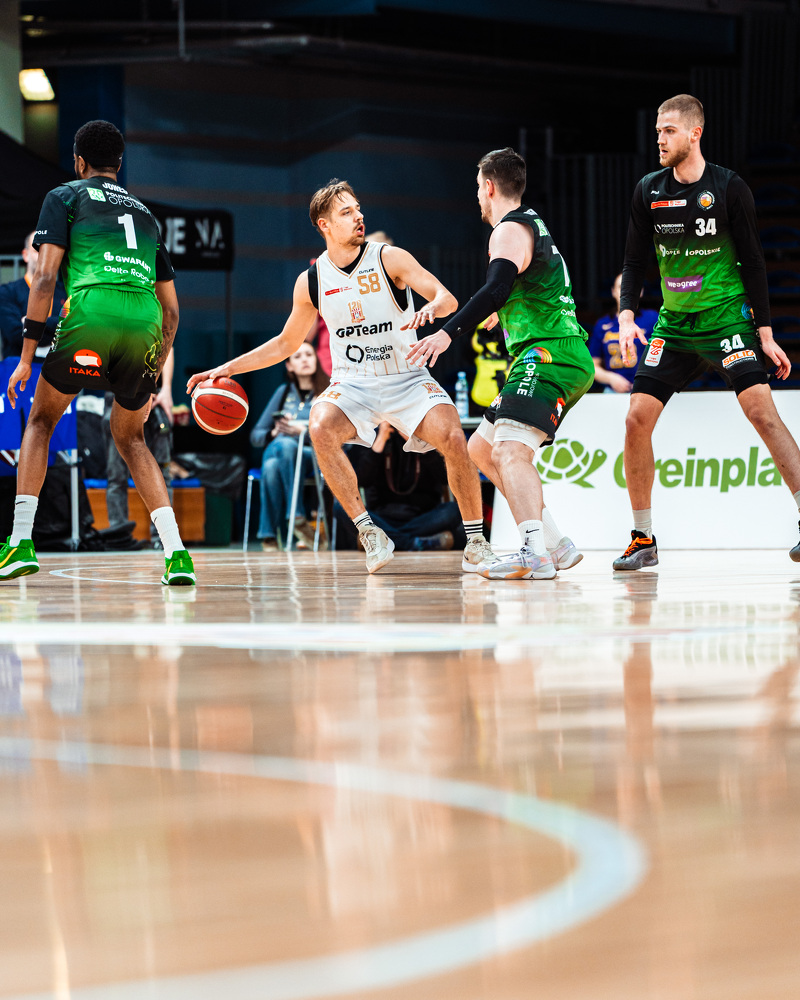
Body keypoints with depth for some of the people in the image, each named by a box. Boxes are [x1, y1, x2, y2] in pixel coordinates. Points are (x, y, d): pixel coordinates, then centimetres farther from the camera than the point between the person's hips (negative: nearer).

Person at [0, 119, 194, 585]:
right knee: (130, 438, 21)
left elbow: (45, 277, 4)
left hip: (91, 313, -4)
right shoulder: (145, 214, 31)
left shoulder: (65, 196, 17)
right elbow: (172, 309, 27)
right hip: (144, 324, 4)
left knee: (41, 421, 17)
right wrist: (154, 377, 34)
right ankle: (177, 554, 5)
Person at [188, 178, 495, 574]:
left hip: (406, 378, -1)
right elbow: (287, 343, 15)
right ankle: (369, 533, -20)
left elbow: (447, 298, -17)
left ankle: (475, 540, -7)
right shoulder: (311, 281, 1)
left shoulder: (390, 259, -8)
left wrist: (432, 308, -41)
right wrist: (227, 368, 8)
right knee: (321, 430, -31)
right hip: (352, 382, 2)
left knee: (453, 438, -26)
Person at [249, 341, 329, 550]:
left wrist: (304, 430, -15)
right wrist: (275, 433, -3)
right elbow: (255, 436, 20)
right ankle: (269, 535, -38)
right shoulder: (284, 392, 23)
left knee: (285, 445, -39)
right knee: (270, 466, -38)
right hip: (278, 450, 3)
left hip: (318, 457, -2)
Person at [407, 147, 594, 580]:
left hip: (549, 355, -10)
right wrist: (501, 313, 62)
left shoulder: (510, 230, -7)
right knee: (481, 449, 17)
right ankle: (555, 544, 14)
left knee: (510, 449, -28)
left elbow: (497, 288, -26)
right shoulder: (534, 225, 25)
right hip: (559, 358, 10)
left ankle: (535, 552, -48)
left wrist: (447, 333, -34)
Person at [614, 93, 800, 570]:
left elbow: (753, 262, -5)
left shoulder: (729, 188, -7)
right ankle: (644, 540, 6)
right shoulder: (649, 191, 3)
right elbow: (635, 260, 8)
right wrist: (627, 316, -8)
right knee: (638, 418, -5)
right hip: (674, 325, 4)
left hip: (727, 317, -4)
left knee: (761, 409, -21)